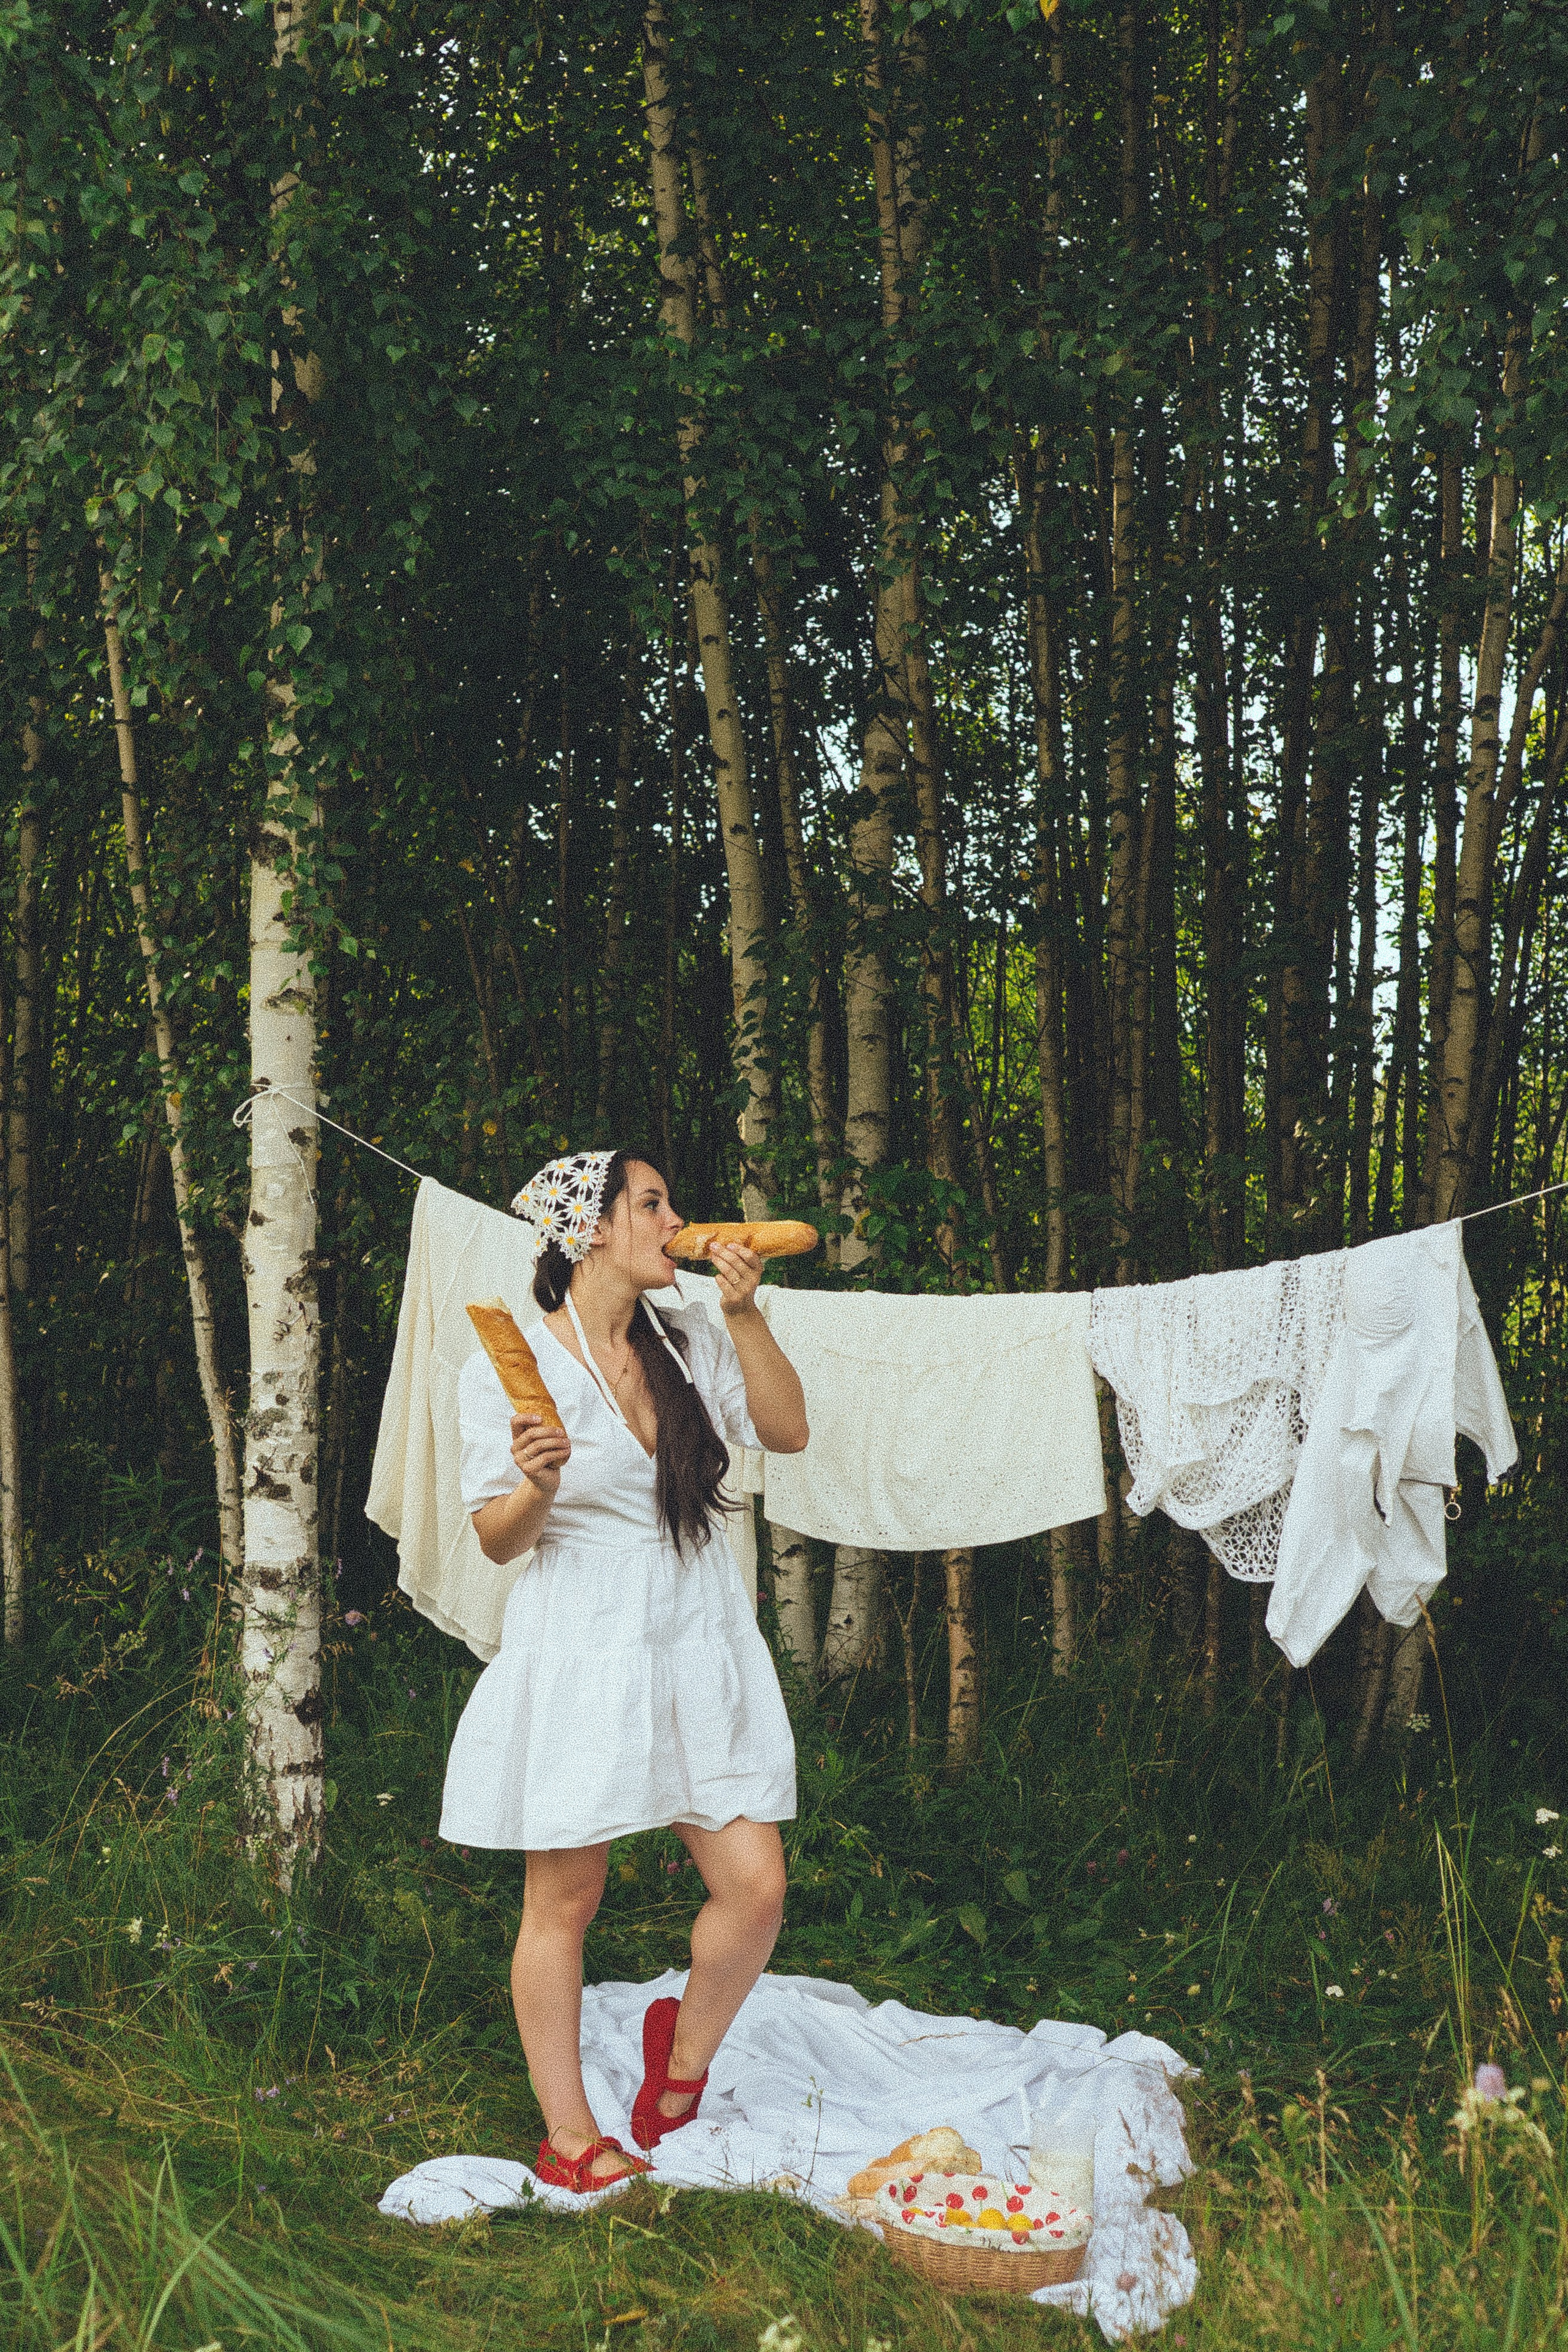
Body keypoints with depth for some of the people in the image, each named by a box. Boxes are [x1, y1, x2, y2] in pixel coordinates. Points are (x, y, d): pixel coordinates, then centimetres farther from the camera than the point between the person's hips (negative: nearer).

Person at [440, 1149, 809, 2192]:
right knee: (564, 1901, 4)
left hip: (702, 1648, 5)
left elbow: (788, 1430, 7)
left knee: (756, 1885, -1)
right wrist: (538, 1485, -25)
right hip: (580, 1656, -5)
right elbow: (499, 1539, -3)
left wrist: (745, 1314, -2)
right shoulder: (509, 1365, -6)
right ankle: (571, 2137, 20)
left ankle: (684, 2056, 26)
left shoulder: (692, 1339, 10)